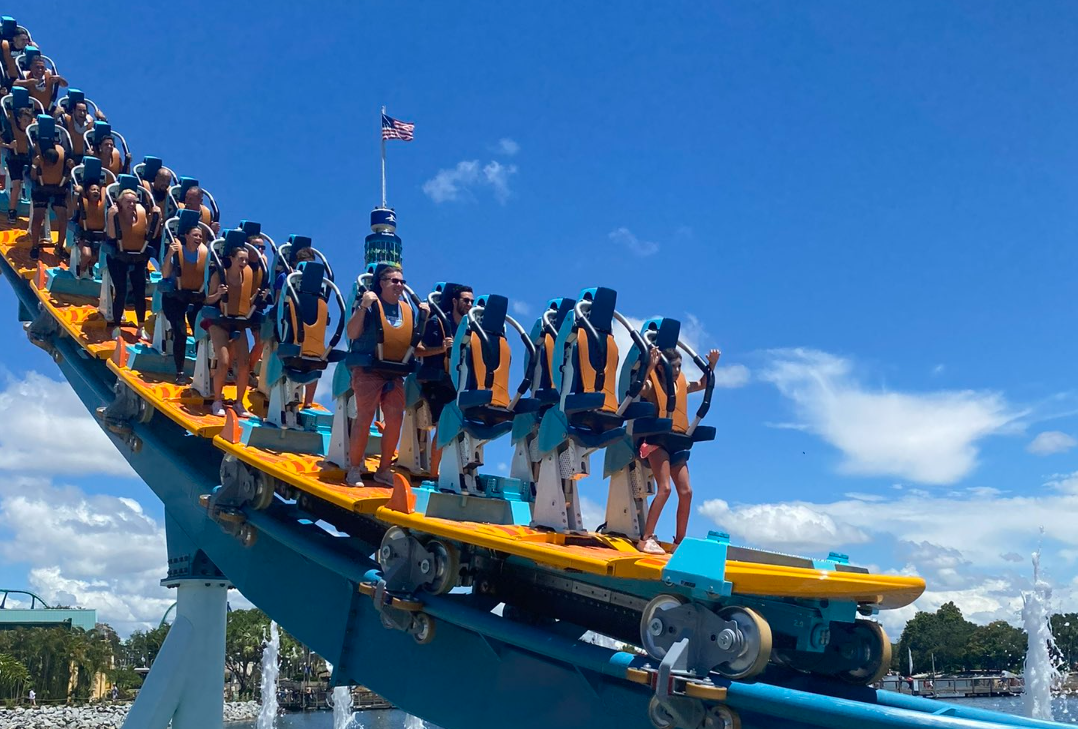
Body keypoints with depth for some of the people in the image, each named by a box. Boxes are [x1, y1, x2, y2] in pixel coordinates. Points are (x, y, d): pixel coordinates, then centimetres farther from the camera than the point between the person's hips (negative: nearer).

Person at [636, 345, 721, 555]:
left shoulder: (680, 385, 14)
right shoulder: (652, 384, -5)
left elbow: (702, 384, 30)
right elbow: (639, 389, -28)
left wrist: (711, 364, 16)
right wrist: (650, 365, -34)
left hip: (676, 442, 7)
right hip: (657, 440, -7)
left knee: (686, 491, 1)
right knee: (664, 488, -19)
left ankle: (679, 541, 12)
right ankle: (646, 538, -14)